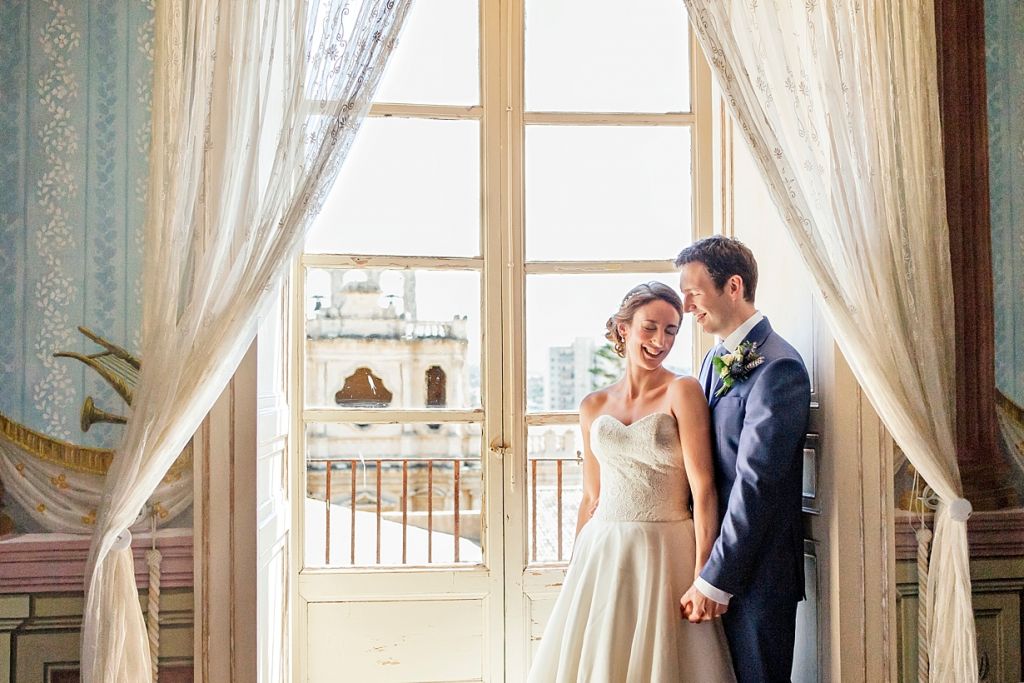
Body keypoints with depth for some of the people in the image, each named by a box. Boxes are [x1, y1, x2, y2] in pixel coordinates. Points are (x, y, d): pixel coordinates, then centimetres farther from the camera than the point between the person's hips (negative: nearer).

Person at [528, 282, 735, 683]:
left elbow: (703, 488, -12)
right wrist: (574, 570, 14)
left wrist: (703, 573, -18)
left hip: (665, 556, -4)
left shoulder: (683, 392, -6)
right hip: (601, 556, 4)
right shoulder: (593, 407, 8)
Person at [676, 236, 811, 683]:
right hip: (715, 556, 8)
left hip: (755, 573, -8)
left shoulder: (778, 368, -17)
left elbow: (756, 485, -21)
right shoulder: (717, 359, 10)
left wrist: (715, 580, -18)